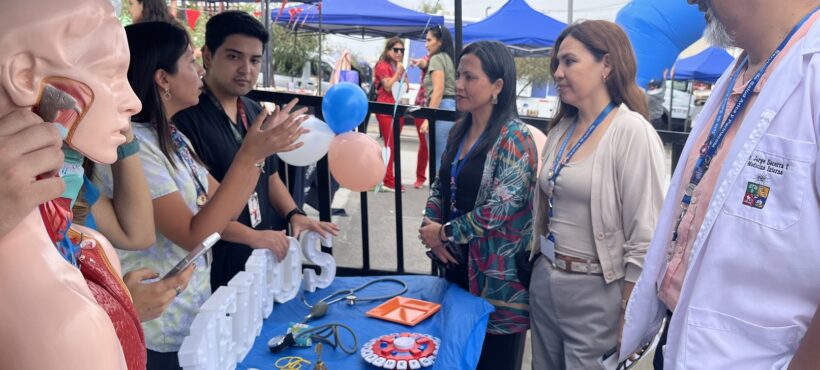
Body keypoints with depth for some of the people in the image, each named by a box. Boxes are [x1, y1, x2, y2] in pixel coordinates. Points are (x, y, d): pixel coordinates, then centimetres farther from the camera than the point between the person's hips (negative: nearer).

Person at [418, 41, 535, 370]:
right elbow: (440, 186, 11)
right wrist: (430, 227, -7)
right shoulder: (460, 131, 6)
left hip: (497, 272, -7)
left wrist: (445, 233, -15)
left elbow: (502, 207, -23)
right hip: (457, 261, 7)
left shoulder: (514, 138, -16)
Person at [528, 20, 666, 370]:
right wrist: (539, 268, 15)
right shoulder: (561, 129, 7)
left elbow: (645, 238, -17)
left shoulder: (631, 132, -16)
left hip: (595, 292, -7)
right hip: (544, 282, 7)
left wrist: (629, 320, -15)